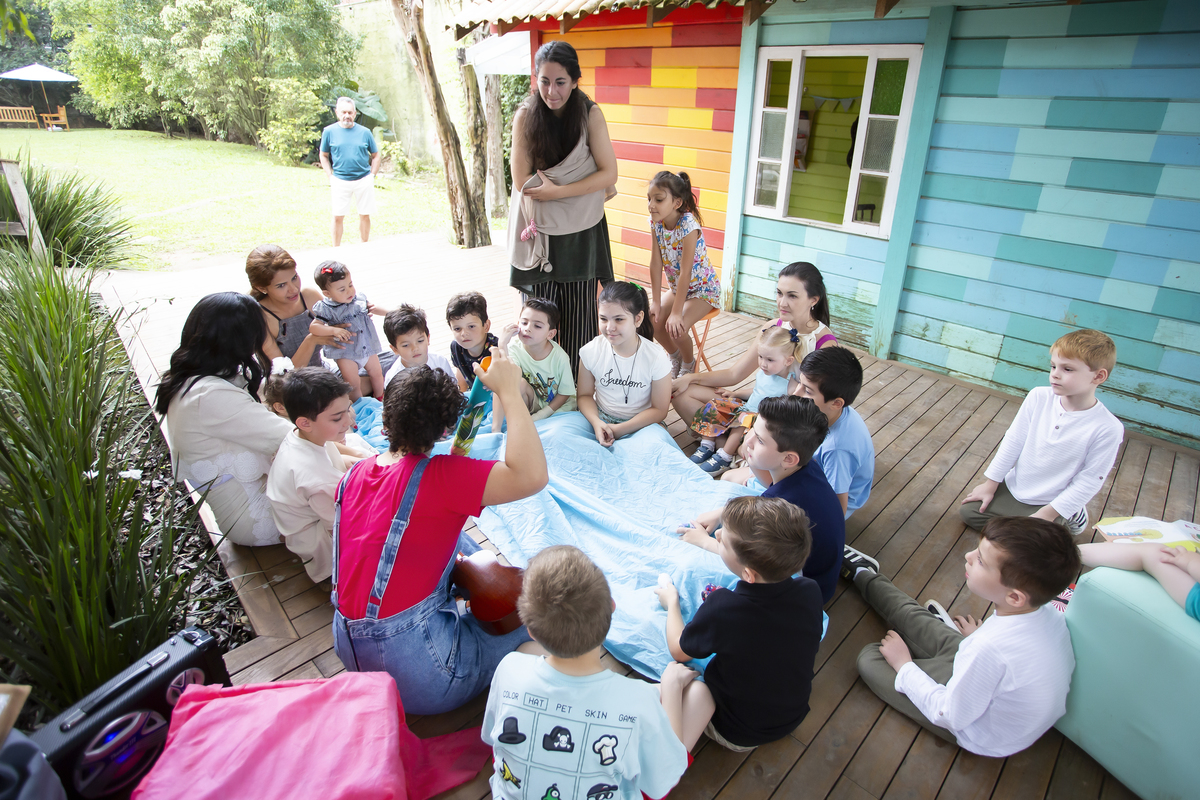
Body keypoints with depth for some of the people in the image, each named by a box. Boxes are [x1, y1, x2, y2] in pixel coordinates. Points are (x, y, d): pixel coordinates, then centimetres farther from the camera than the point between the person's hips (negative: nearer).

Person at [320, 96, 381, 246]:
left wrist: (372, 175, 1)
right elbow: (324, 156, 11)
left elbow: (376, 156, 12)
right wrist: (330, 177, 1)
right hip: (340, 181, -1)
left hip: (364, 180, 1)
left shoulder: (364, 132, 3)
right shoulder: (329, 131, 2)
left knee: (365, 215, 6)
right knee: (338, 217, 0)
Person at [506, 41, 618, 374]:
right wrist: (587, 188, -10)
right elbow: (522, 182, -8)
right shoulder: (525, 116, -6)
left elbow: (609, 174, -9)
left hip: (581, 232, 0)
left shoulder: (590, 114, -6)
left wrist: (557, 191, -18)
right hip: (539, 230, 0)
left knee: (579, 315, 5)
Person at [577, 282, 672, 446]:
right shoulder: (590, 352, -8)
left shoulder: (657, 358, -14)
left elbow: (659, 410, -8)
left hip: (640, 424, -1)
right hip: (600, 419, 2)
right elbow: (585, 395, 3)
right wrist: (596, 422, -18)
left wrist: (619, 430, -17)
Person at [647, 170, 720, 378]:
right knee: (652, 320, -12)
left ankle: (688, 364, 8)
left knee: (676, 328, -24)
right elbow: (656, 264, -9)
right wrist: (656, 302, -10)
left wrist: (676, 313, -29)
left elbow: (685, 272, -30)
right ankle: (675, 357, 17)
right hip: (676, 287, 6)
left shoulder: (688, 225, -29)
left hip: (703, 289, -6)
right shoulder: (655, 222, -11)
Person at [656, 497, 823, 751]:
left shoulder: (721, 609, -37)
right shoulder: (810, 592, -24)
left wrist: (671, 602, 5)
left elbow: (679, 651, -14)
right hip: (794, 717, 4)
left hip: (736, 734, -4)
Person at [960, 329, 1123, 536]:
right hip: (1014, 487, 4)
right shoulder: (1039, 397, -12)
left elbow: (1089, 481, -17)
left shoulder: (1108, 428, -22)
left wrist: (1049, 513, -17)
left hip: (1049, 502, -4)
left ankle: (1067, 519, 13)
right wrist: (991, 483, -1)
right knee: (968, 511, 0)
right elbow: (1013, 441, -5)